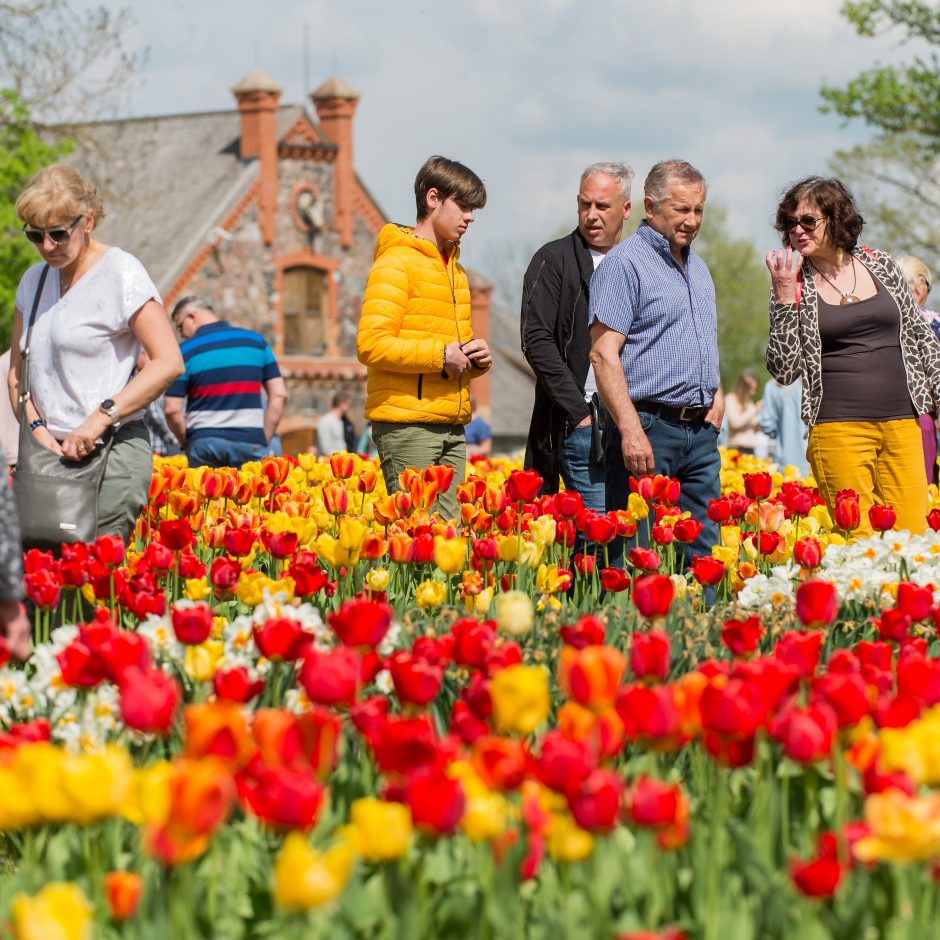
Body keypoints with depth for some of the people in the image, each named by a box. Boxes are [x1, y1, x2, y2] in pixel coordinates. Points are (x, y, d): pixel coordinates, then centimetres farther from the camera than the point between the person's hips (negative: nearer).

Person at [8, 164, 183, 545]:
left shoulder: (121, 273, -5)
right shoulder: (34, 281, 15)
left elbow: (168, 362, -11)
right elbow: (17, 373, 17)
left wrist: (101, 417, -18)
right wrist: (37, 428, -3)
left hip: (112, 453, -6)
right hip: (49, 454, 6)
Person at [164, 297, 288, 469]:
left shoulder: (186, 350, 1)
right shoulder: (256, 340, 9)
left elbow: (172, 409, -4)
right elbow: (279, 394, 6)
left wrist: (186, 442, 12)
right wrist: (264, 439, 9)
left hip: (204, 442, -2)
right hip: (251, 440, 2)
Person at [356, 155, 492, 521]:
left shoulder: (453, 270, 22)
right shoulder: (396, 261, -6)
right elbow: (371, 344, -16)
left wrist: (477, 358, 9)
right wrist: (440, 355, -17)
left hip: (452, 428, 8)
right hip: (407, 425, -8)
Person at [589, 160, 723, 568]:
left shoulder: (698, 268, 19)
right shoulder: (624, 263, -7)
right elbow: (603, 354, -15)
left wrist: (717, 394, 15)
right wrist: (631, 430, -22)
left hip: (700, 431, 8)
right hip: (648, 426, -8)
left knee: (702, 556, 7)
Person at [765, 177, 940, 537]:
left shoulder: (880, 265, 10)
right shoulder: (795, 285, 4)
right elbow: (783, 371, -3)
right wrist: (784, 297, -10)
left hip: (901, 422, 3)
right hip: (839, 429, -2)